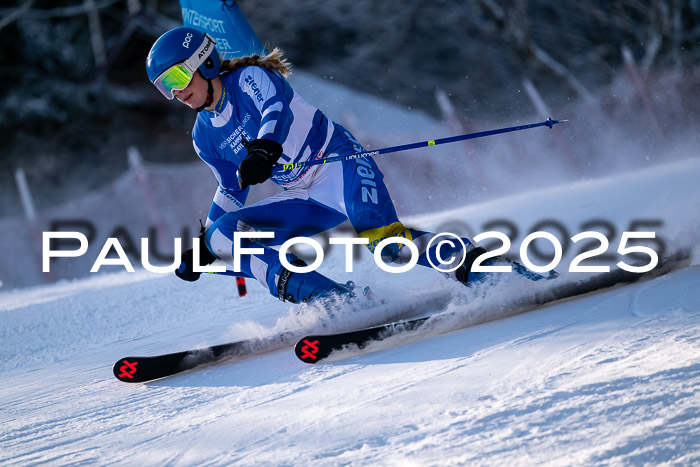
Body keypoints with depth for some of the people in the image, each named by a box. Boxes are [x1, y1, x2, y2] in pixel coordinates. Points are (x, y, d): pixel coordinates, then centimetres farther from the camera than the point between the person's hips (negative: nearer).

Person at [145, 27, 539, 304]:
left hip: (339, 161, -8)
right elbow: (232, 191, 26)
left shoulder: (249, 79, -8)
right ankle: (335, 301, -25)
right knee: (223, 235, -11)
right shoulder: (205, 137, 13)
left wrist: (264, 146, -52)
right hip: (308, 201, 8)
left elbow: (277, 109, -31)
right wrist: (202, 247, 24)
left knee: (382, 235, -37)